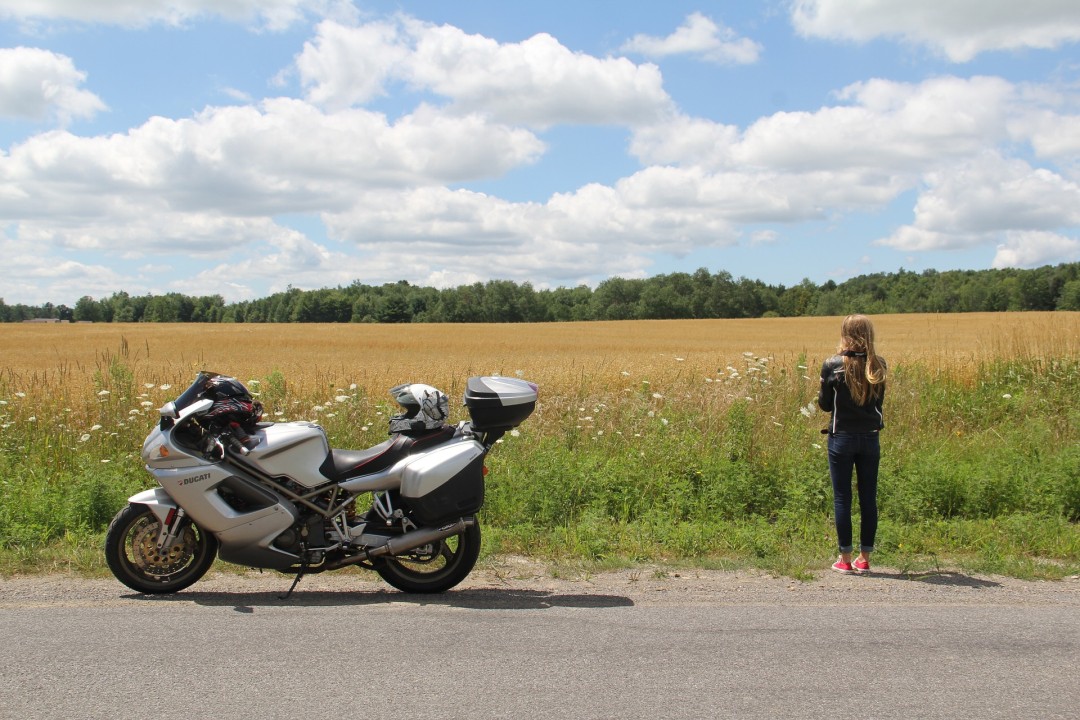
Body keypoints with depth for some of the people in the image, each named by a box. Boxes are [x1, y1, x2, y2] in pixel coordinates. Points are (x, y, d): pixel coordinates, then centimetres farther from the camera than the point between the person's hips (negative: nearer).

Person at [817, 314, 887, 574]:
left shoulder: (832, 365, -11)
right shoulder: (878, 365, -2)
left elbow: (824, 404, -1)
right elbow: (879, 402, 11)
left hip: (841, 438, -3)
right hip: (870, 438, 3)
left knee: (842, 498, 4)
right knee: (868, 498, 10)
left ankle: (845, 559, 7)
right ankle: (864, 558, 15)